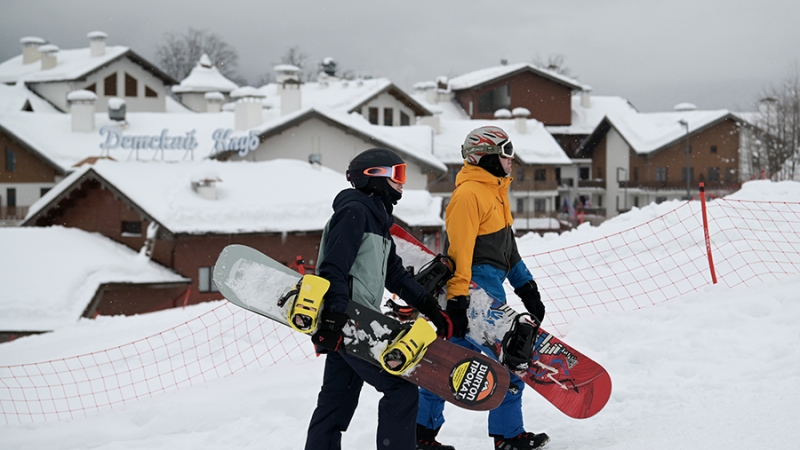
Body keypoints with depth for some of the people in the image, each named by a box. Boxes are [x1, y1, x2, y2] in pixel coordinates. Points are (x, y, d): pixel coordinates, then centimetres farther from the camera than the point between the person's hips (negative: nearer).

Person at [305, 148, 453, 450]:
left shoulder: (377, 219, 22)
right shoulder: (354, 212, -10)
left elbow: (395, 274, 24)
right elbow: (333, 268, -20)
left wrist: (430, 308, 17)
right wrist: (332, 319, -29)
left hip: (358, 323, 10)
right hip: (346, 322, -10)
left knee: (337, 401, 11)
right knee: (401, 387, -10)